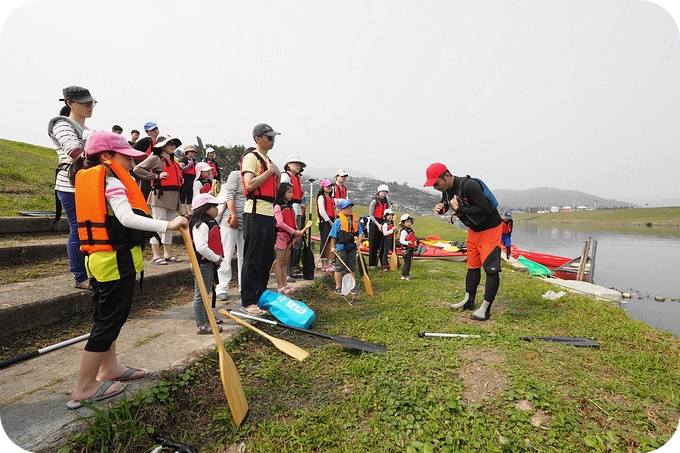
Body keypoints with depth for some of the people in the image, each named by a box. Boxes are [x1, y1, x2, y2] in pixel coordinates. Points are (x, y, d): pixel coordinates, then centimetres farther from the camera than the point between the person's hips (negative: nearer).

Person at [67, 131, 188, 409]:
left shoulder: (89, 179, 13)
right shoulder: (111, 182, -15)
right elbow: (127, 218, -30)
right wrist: (168, 225, -34)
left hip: (98, 258, 10)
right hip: (116, 261, -10)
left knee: (106, 316, 19)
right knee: (108, 321, 1)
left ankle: (109, 368, 35)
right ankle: (84, 387, 12)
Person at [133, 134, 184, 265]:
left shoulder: (174, 162, 21)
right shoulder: (155, 158, -3)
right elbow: (137, 169, -11)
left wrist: (180, 180, 15)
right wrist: (156, 176, -15)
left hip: (174, 197, 8)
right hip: (160, 196, -8)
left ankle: (167, 254, 19)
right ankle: (156, 256, -1)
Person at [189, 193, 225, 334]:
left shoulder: (210, 222, 13)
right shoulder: (201, 225, -20)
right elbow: (201, 247, -30)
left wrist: (218, 258, 9)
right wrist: (216, 258, -20)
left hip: (210, 263, 11)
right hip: (202, 264, -11)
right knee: (200, 294, -1)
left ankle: (205, 317, 38)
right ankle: (201, 326, 7)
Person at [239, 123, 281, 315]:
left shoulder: (268, 161, 22)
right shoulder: (251, 157, -6)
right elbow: (249, 185, -20)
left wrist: (278, 175, 7)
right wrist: (269, 171, -11)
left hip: (269, 213, 9)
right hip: (255, 212, -9)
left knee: (267, 258, 12)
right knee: (253, 259, -5)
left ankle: (260, 295, 24)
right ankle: (248, 302, 3)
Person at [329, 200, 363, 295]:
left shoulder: (356, 220, 5)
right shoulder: (338, 221, -8)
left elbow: (360, 232, 11)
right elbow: (333, 235, -3)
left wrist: (359, 240, -8)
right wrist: (332, 247, -2)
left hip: (352, 247, 4)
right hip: (341, 247, -4)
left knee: (352, 268, 13)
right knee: (339, 268, 4)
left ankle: (351, 286, 26)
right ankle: (338, 287, 16)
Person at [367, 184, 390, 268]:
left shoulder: (387, 201, 9)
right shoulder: (374, 201, -9)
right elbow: (370, 215, -9)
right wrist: (378, 224, -16)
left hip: (383, 222, 5)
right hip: (374, 223, -5)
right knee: (373, 244, 0)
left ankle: (384, 262, 17)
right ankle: (372, 263, 9)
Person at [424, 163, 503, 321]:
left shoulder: (469, 185, -30)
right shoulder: (447, 190, -4)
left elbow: (485, 209, -33)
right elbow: (446, 204, 14)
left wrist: (459, 209, -29)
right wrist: (440, 208, -11)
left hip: (490, 229, -8)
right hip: (473, 229, 8)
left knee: (490, 268, -6)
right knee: (472, 265, 15)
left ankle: (485, 309, 1)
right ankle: (469, 301, 26)